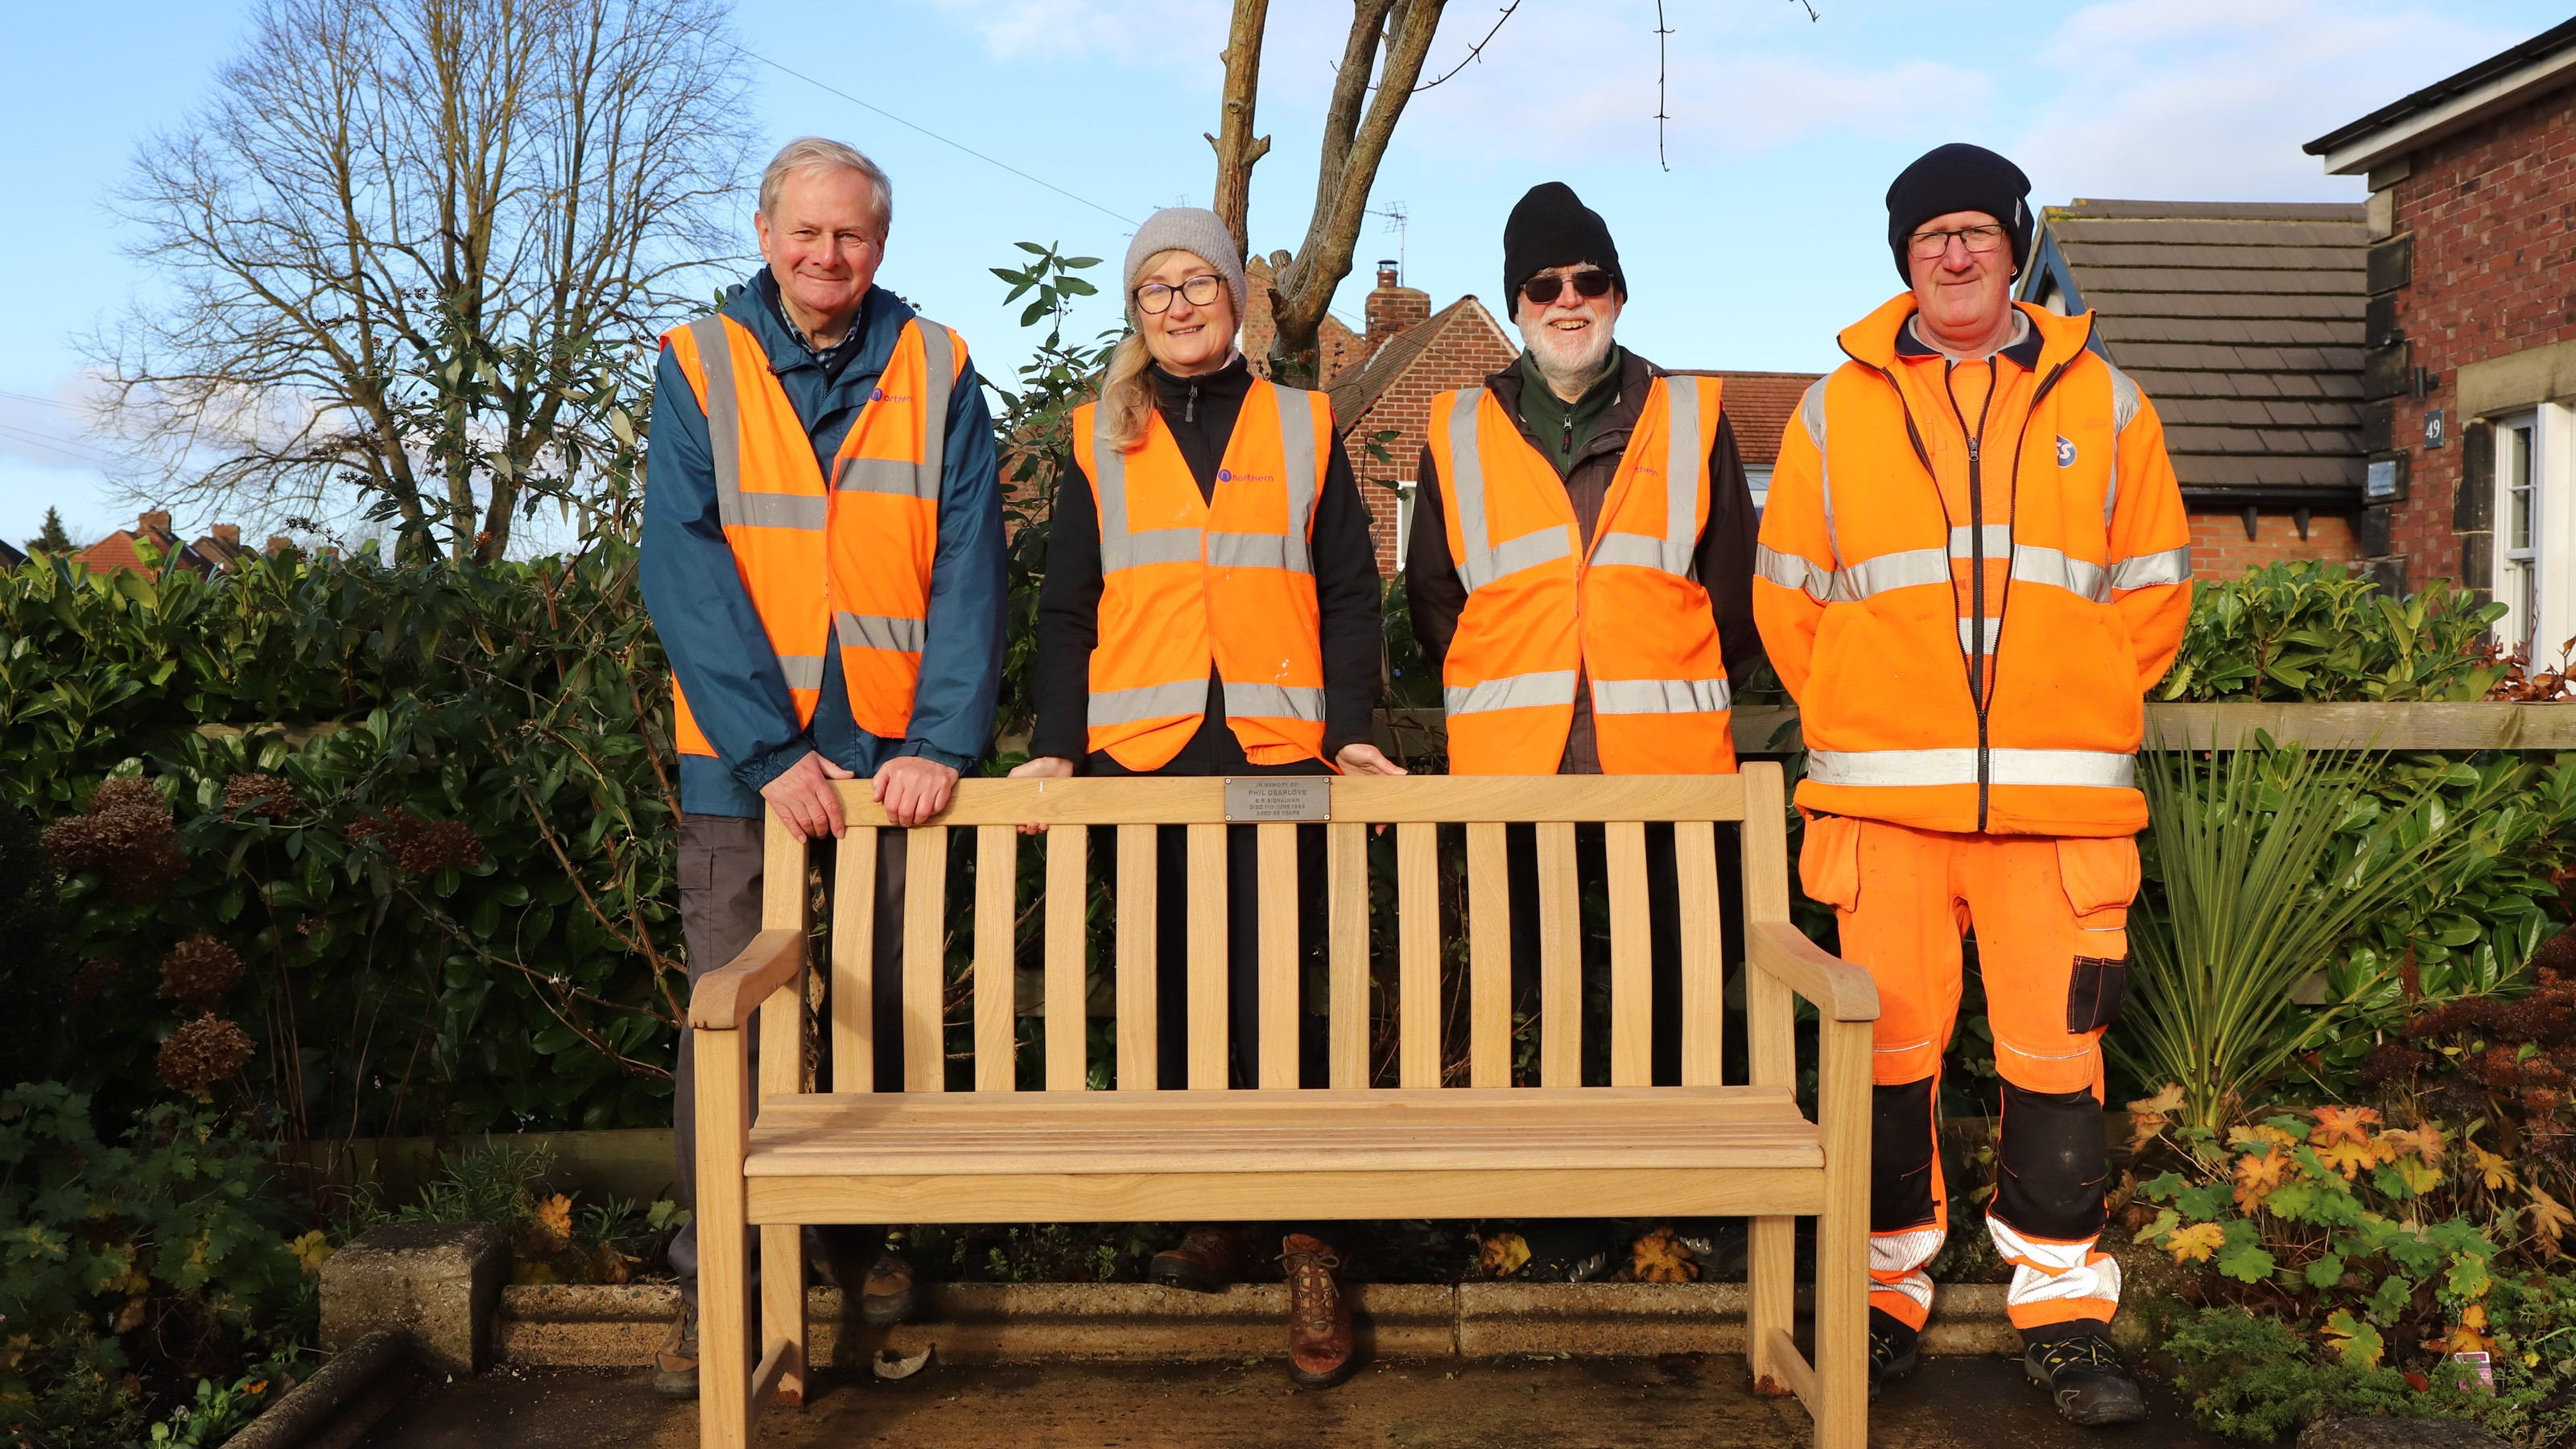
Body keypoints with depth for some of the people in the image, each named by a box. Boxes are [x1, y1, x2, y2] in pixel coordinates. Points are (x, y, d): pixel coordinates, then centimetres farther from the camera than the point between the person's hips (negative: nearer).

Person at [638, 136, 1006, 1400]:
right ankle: (714, 1276, 15)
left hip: (894, 757, 1)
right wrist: (770, 750, -15)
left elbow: (967, 567, -2)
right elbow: (683, 568, -7)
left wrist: (940, 740, -13)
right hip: (741, 759, -1)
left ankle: (864, 1232, 28)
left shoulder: (935, 371, 5)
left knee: (883, 1008, 9)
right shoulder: (698, 366, 2)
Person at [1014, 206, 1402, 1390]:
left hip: (1276, 750, -2)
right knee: (1174, 991, 4)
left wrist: (1355, 728, -3)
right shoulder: (1100, 440, 14)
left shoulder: (1303, 428, 13)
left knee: (1270, 989, -8)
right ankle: (1214, 1215, 18)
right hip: (1143, 754, 2)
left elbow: (1349, 593, 9)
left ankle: (1309, 1244, -1)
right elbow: (1066, 607, 11)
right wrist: (1054, 746, -1)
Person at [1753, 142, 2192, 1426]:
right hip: (1880, 792, 0)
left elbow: (2151, 589, 11)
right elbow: (1786, 595, 10)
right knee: (1890, 1047, 4)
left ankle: (2062, 1309, 16)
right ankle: (1889, 1291, 19)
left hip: (2061, 791, 0)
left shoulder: (2102, 403, 10)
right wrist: (1850, 726, 6)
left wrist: (2078, 711, 5)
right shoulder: (1836, 410, 9)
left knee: (2055, 1050, 3)